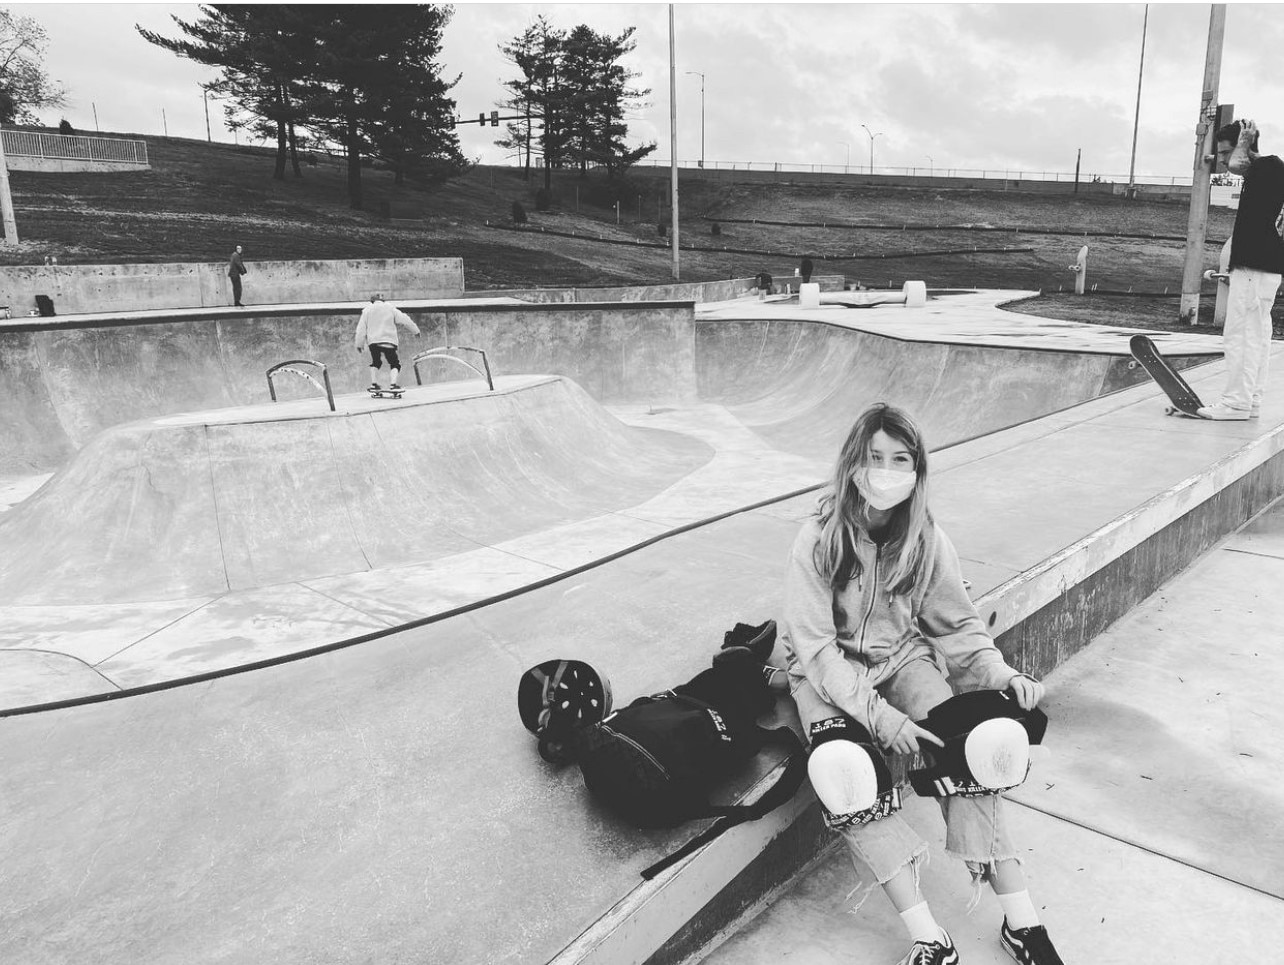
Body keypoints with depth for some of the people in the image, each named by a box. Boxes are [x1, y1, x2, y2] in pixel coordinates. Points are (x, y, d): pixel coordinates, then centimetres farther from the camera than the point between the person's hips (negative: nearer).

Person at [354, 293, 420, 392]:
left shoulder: (367, 310, 10)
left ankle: (374, 384, 12)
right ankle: (393, 384, -15)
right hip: (388, 341, -2)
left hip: (373, 341, 2)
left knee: (375, 362, 22)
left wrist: (359, 344, 12)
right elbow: (404, 320, 7)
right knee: (394, 363, 5)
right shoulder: (390, 309, 8)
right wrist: (415, 331, 16)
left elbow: (361, 328, 8)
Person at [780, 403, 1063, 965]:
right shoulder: (819, 539, -19)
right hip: (828, 672, -3)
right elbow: (816, 647, -20)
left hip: (903, 659, 3)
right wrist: (878, 714, -29)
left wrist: (1003, 676, -15)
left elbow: (957, 625, 3)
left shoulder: (926, 541, -7)